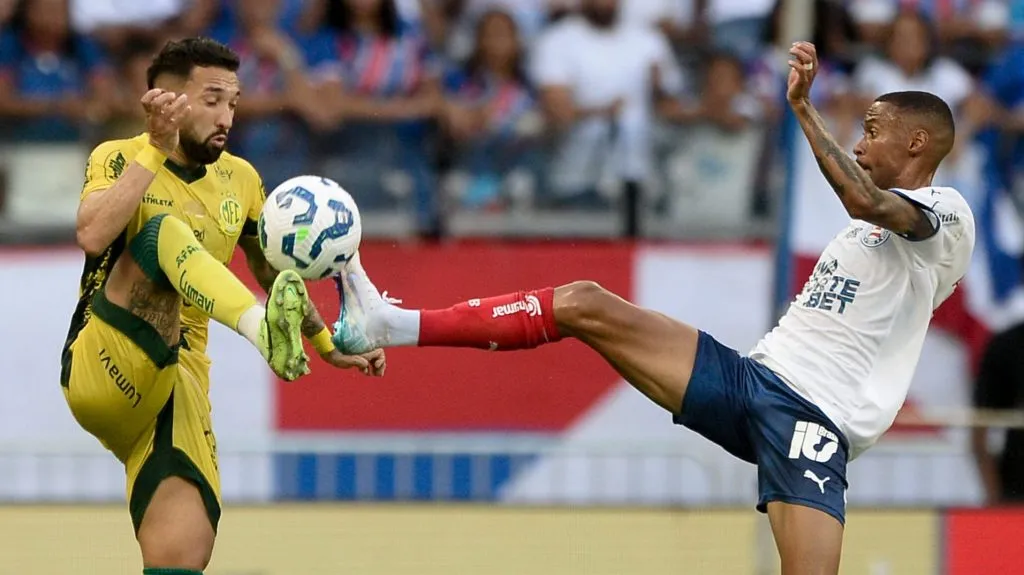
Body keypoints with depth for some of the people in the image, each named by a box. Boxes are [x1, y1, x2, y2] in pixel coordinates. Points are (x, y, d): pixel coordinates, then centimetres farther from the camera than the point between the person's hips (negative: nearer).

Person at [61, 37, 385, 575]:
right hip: (101, 371, -4)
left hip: (179, 384, 5)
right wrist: (156, 150, -22)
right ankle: (263, 331, -50)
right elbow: (93, 236, -21)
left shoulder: (240, 181, 14)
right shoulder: (119, 159, 0)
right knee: (164, 231, -28)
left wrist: (329, 346, 21)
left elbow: (275, 276, 29)